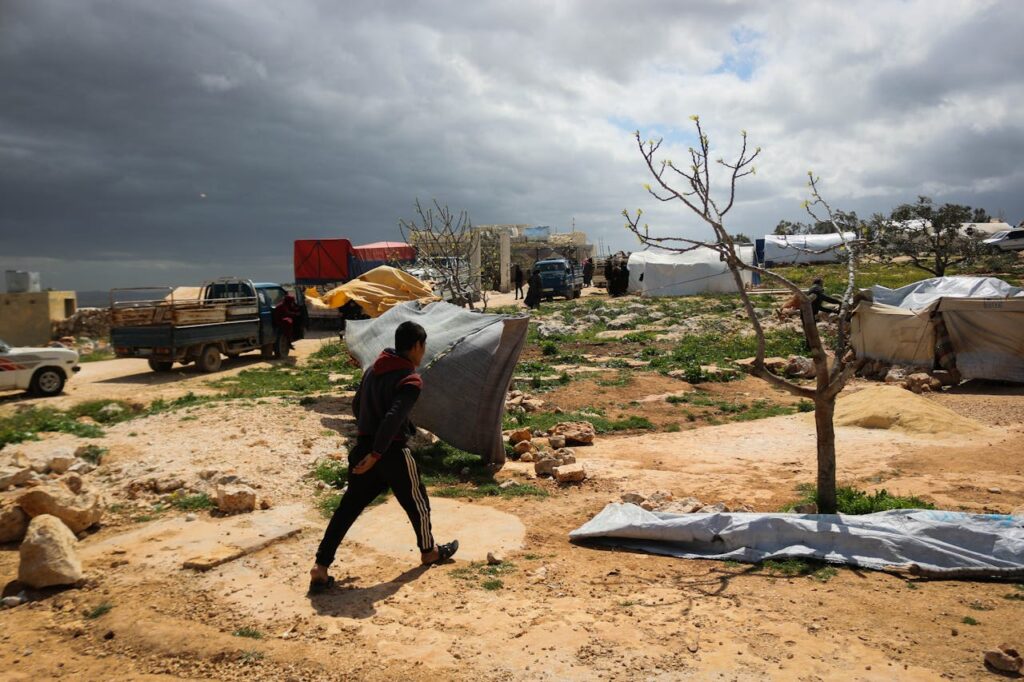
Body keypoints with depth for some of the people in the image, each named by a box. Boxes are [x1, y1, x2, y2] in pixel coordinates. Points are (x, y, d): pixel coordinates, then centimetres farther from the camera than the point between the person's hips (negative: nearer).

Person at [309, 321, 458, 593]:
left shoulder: (373, 370, 8)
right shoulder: (410, 379, -16)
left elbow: (356, 405, 19)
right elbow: (393, 419, -27)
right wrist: (376, 455, -23)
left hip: (363, 448, 7)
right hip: (391, 453, -6)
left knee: (347, 508, 9)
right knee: (417, 503, 17)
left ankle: (321, 568, 4)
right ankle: (429, 551, 36)